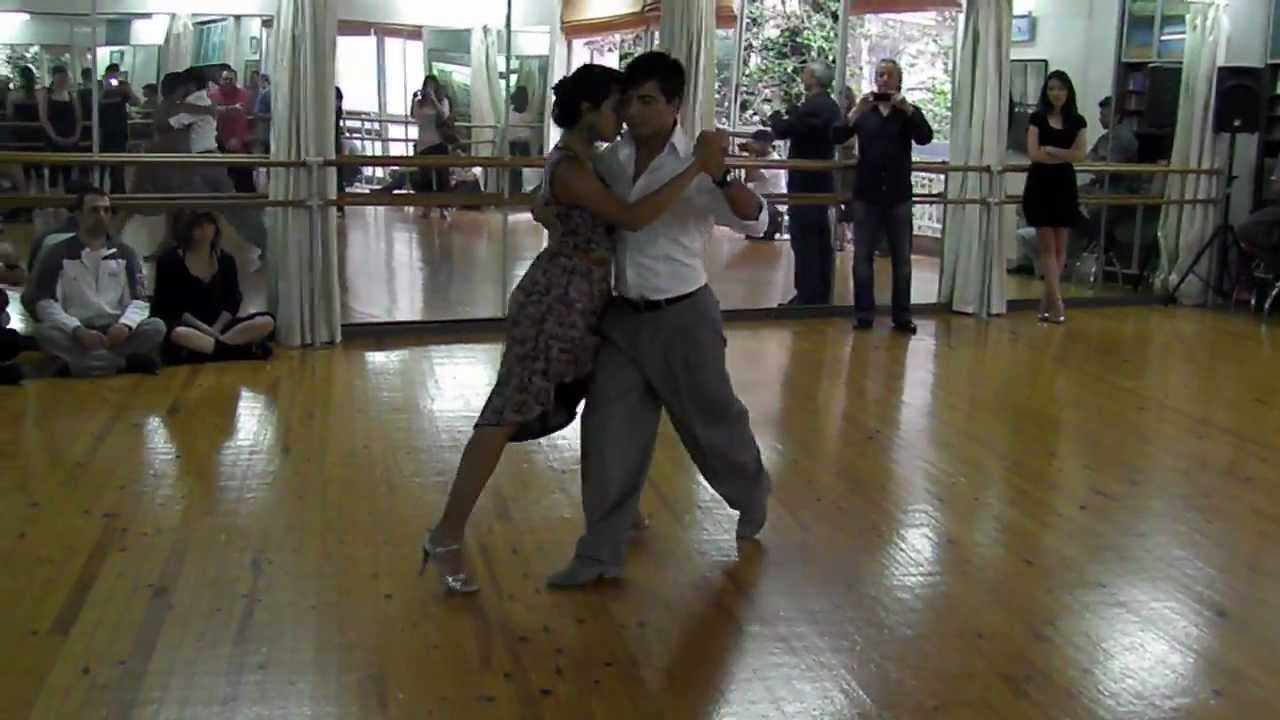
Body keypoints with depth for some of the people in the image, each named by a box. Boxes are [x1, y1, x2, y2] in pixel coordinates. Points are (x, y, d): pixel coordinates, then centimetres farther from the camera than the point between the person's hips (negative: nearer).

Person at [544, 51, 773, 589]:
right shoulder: (612, 159, 1)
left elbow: (757, 221, -26)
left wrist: (722, 177, -41)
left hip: (682, 317, -4)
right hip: (623, 315, 5)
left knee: (712, 419, 13)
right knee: (608, 429, 2)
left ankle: (752, 496, 44)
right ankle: (600, 554, 11)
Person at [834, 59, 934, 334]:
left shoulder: (909, 112, 6)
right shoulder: (863, 112, 6)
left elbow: (925, 138, -12)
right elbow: (837, 137, -7)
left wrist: (906, 108, -21)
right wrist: (856, 112, -20)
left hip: (898, 196, 0)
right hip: (866, 195, 0)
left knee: (902, 258, 4)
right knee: (863, 257, 2)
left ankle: (902, 316, 11)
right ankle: (863, 314, 9)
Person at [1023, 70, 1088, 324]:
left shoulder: (1077, 121, 6)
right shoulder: (1037, 118, 0)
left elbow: (1080, 154, -5)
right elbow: (1033, 154, -10)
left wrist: (1051, 150, -13)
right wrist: (1064, 156, -8)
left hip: (1065, 186, 3)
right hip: (1040, 186, -2)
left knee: (1060, 247, 4)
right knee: (1047, 246, -5)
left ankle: (1047, 300, 12)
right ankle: (1056, 301, -8)